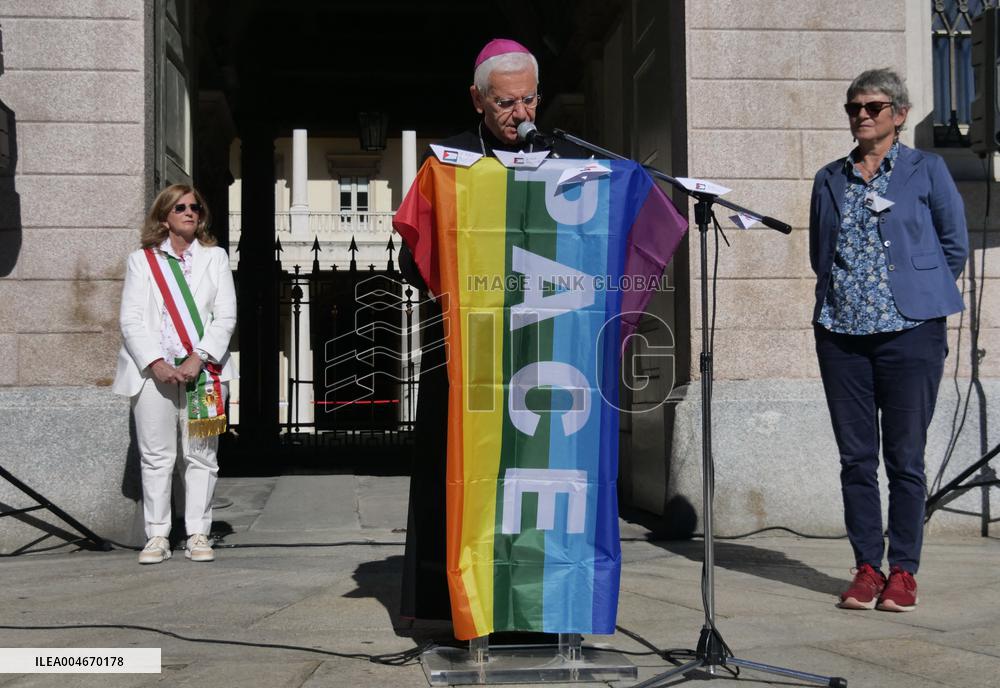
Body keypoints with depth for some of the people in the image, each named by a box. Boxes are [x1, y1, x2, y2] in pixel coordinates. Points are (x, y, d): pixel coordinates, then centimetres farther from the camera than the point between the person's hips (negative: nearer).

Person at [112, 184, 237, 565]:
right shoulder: (141, 260, 11)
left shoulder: (215, 257, 14)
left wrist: (198, 359, -9)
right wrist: (155, 363, -12)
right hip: (153, 372, 0)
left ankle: (198, 534, 6)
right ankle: (157, 536, 5)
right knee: (155, 456, -1)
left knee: (200, 456, 1)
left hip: (202, 372, 1)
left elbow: (226, 316, 4)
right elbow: (131, 320, 2)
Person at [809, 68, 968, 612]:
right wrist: (843, 296, 9)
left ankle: (903, 571, 9)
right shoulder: (829, 179, 13)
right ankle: (866, 568, 14)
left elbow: (955, 246, 6)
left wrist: (919, 293, 5)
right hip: (841, 332, 3)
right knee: (856, 458, 5)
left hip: (910, 329, -3)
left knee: (905, 458, 0)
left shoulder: (926, 171, 4)